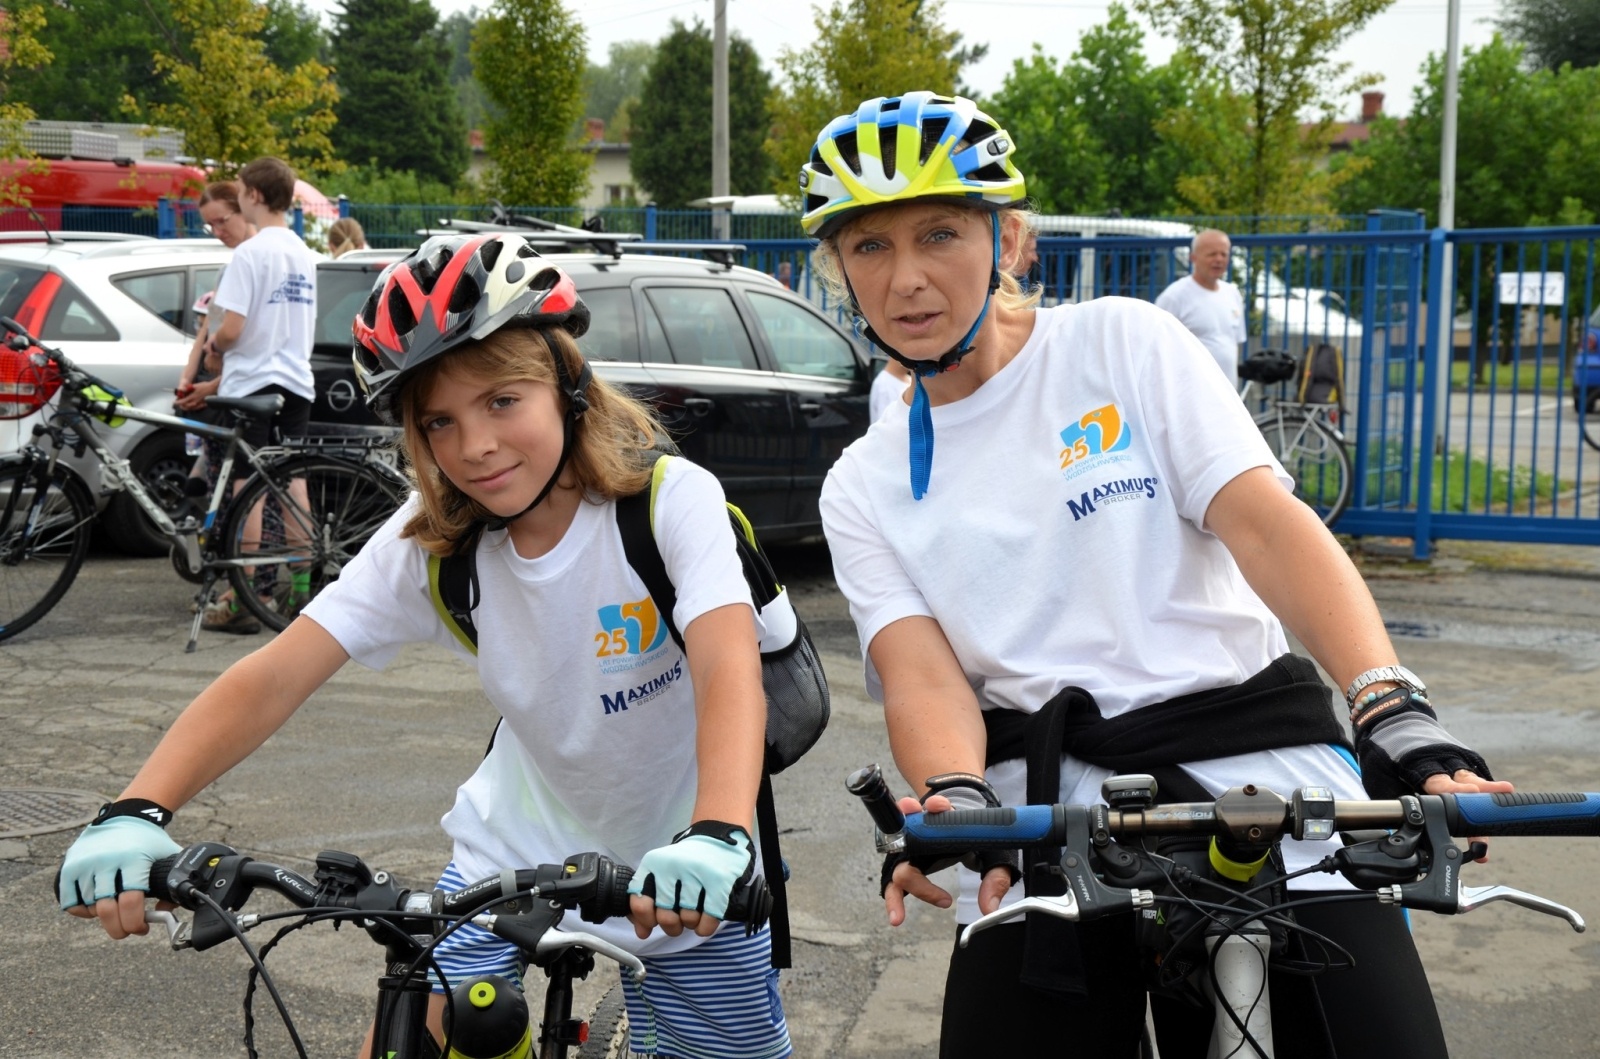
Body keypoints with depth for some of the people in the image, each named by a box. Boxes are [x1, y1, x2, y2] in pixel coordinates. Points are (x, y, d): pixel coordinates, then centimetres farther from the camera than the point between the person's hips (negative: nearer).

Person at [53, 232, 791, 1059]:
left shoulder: (672, 500, -23)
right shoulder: (429, 543, -12)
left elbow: (730, 671, -38)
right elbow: (274, 676, -20)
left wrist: (717, 836, -56)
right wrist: (135, 812, -35)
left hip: (681, 878, -2)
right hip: (518, 846, 2)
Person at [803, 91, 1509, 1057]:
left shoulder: (1122, 342, 5)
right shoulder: (863, 489, 11)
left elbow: (1266, 523, -7)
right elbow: (920, 672, -4)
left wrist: (1399, 720, -22)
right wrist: (955, 798, -27)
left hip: (1252, 764, -2)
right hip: (1043, 817, 2)